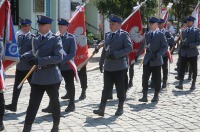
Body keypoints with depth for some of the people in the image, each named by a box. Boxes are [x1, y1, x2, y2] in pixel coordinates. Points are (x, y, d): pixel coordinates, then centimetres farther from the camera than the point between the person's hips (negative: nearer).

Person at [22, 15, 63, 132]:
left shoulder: (55, 39, -7)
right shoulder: (36, 39, 12)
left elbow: (59, 57, -18)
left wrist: (40, 60, -25)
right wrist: (27, 56, -5)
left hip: (51, 77, -5)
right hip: (37, 77, 5)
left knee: (54, 102, 11)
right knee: (33, 103, 1)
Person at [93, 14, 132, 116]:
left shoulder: (124, 34, -4)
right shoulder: (107, 35, 14)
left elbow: (129, 48, -13)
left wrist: (116, 54, -21)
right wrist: (101, 62, 18)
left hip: (120, 67, -5)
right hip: (108, 67, 5)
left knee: (120, 89, 5)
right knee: (106, 88, 3)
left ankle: (120, 108, 18)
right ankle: (101, 109, 0)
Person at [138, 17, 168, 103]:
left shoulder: (160, 34, -2)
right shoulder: (146, 34, 12)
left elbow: (165, 47, -6)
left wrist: (157, 55, -16)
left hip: (156, 60, -4)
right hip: (147, 60, 4)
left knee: (156, 79, 4)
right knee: (145, 78, 0)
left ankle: (156, 96, 16)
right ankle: (144, 96, 6)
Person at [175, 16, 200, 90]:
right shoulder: (184, 31, 12)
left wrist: (189, 45, -20)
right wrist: (180, 52, 11)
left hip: (192, 53, -4)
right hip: (184, 53, 4)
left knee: (194, 69, 6)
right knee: (182, 68, -3)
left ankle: (193, 84, 17)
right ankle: (180, 84, -2)